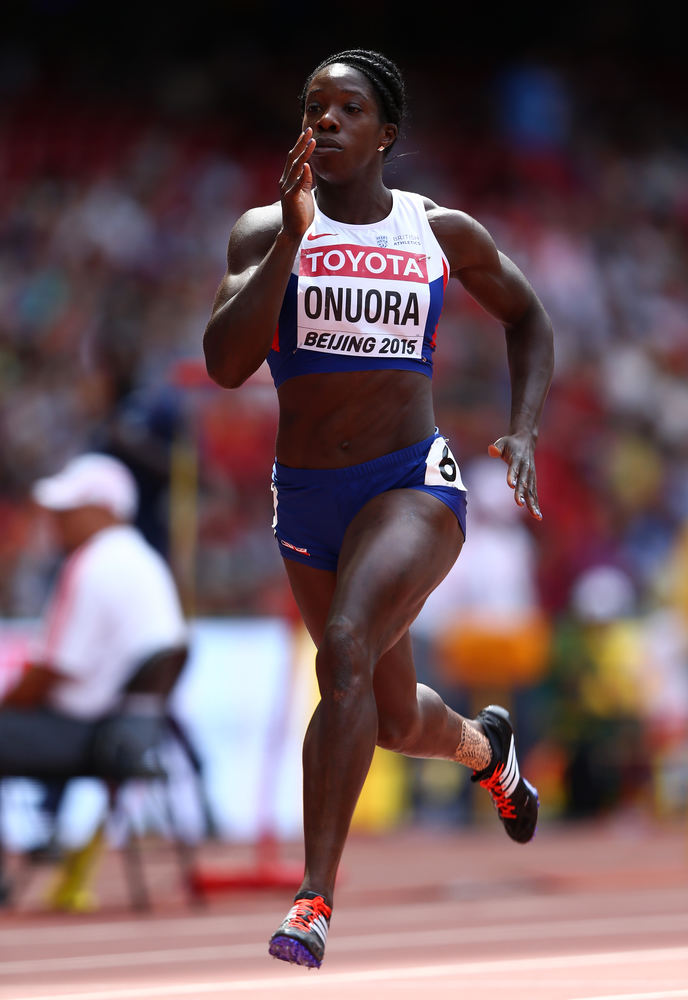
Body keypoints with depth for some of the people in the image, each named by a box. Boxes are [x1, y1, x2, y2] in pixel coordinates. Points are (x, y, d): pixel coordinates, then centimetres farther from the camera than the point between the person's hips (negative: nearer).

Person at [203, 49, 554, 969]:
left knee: (346, 649, -29)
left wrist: (525, 432, 4)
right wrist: (290, 240, -23)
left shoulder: (443, 234, 0)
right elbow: (226, 365, -16)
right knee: (393, 720, 16)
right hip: (306, 496, 3)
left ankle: (315, 897, -27)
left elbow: (526, 316, 18)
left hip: (415, 482, -3)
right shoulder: (266, 231, -3)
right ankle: (486, 746, 55)